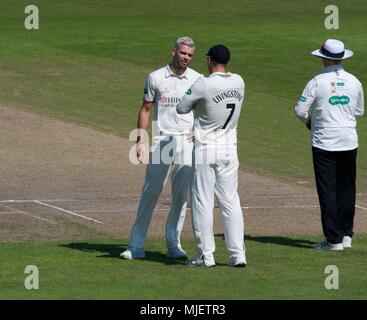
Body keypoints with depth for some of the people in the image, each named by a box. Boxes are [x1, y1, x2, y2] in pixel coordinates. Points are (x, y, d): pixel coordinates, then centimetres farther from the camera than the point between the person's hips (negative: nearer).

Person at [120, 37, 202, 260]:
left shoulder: (197, 80, 6)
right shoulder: (156, 78, 3)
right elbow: (146, 109, 5)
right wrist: (140, 140, -2)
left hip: (186, 142, 2)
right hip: (161, 140, -2)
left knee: (182, 195, 1)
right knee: (151, 192, -4)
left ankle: (174, 245, 10)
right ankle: (137, 246, -2)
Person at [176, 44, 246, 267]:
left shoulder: (204, 85, -15)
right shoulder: (239, 82, 1)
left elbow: (182, 108, -5)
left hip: (206, 149, -5)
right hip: (230, 149, 5)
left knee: (203, 202, 3)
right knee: (231, 202, 7)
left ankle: (206, 255, 2)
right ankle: (238, 254, 3)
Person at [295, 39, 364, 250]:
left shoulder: (317, 82, -10)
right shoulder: (354, 82, 3)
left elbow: (300, 111, -9)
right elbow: (360, 111, 15)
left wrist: (309, 121, 11)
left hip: (325, 142, -4)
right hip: (349, 142, 4)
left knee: (328, 191, -1)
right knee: (347, 189, 13)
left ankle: (334, 239, -3)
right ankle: (346, 235, 16)